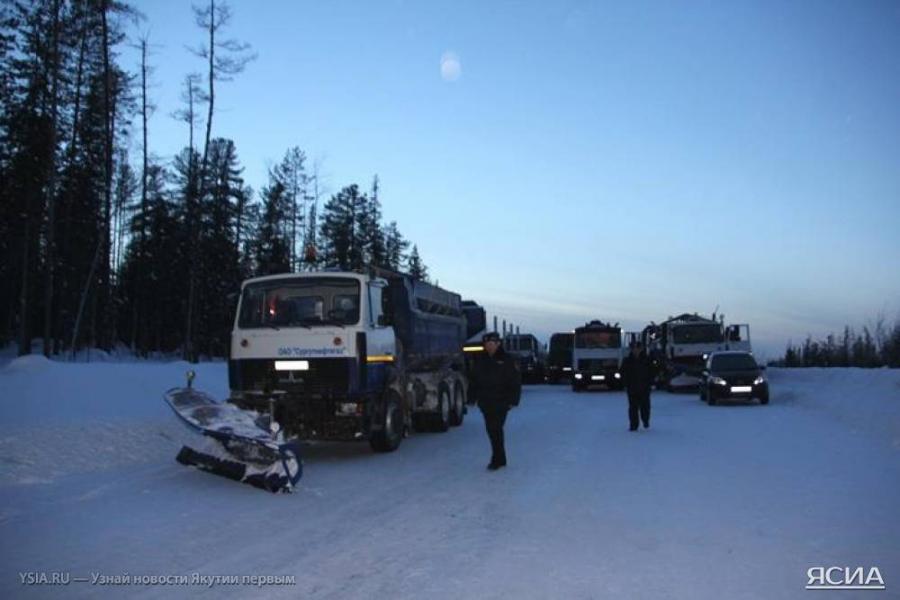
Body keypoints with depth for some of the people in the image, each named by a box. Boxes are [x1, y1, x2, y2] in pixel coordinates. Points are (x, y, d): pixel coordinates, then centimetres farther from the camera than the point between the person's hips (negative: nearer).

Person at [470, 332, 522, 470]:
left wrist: (513, 401, -11)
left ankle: (497, 460, -5)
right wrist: (472, 396, 9)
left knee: (495, 430, -11)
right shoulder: (482, 361, 11)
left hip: (500, 403, -6)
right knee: (491, 430, 10)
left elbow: (515, 382, -5)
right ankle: (500, 459, 21)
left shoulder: (507, 360, -4)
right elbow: (474, 381, 16)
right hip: (486, 403, 6)